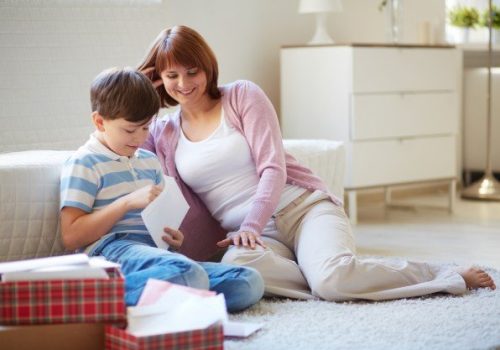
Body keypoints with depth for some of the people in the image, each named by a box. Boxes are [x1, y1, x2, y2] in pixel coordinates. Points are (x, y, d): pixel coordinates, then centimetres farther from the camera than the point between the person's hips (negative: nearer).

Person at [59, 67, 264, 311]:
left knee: (249, 282, -16)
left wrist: (171, 236, 7)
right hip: (112, 249, -8)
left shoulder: (150, 161, 24)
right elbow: (71, 236, -7)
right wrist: (129, 201, -12)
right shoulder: (84, 164, 1)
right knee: (190, 276, -38)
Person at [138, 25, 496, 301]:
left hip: (302, 207, -2)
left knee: (332, 277, -34)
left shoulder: (243, 95, 3)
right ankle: (351, 281, -26)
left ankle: (452, 276, -14)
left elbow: (272, 169, -5)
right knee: (236, 264, -38)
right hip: (250, 233, 2)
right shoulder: (162, 134, 13)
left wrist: (249, 226, -19)